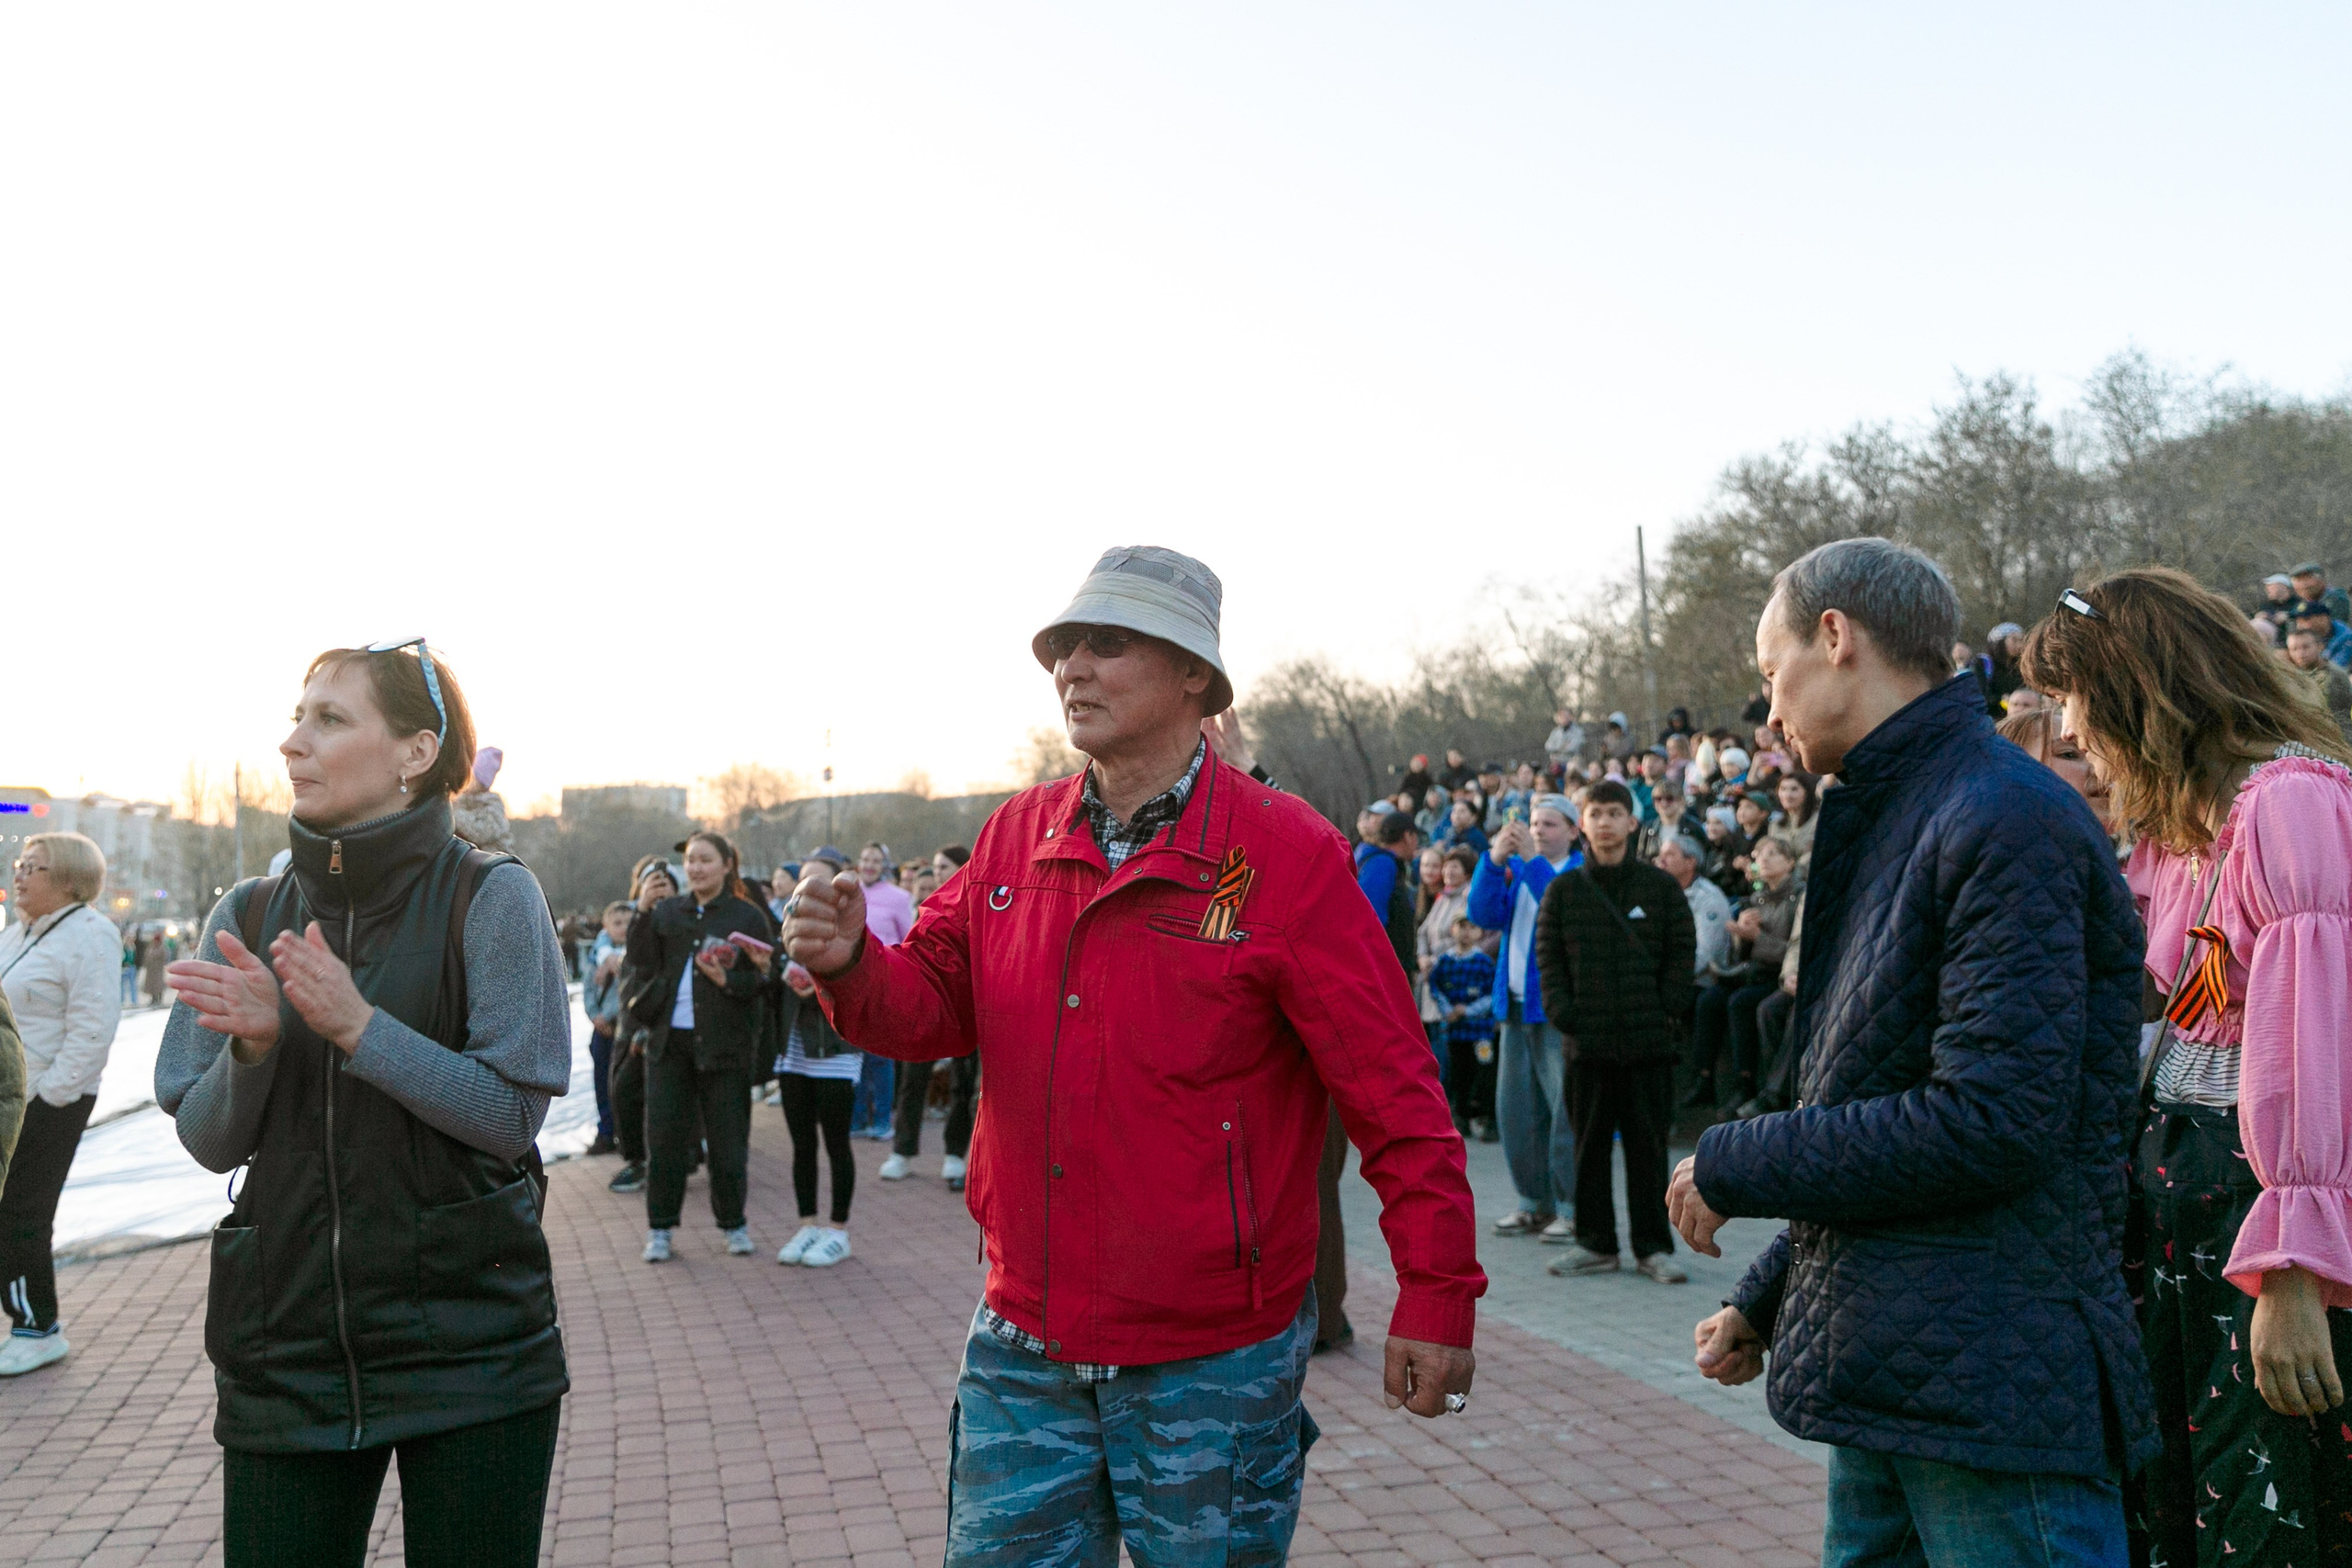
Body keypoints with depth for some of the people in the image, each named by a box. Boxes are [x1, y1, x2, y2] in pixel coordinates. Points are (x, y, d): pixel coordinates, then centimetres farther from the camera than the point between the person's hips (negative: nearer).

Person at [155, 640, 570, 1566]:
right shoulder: (248, 916, 5)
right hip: (285, 1346, 4)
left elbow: (511, 1116, -13)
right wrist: (253, 1045, -16)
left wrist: (357, 1025, -22)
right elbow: (209, 1143, 4)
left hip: (469, 1343, -3)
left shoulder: (492, 897, -8)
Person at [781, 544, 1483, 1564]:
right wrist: (852, 965, -13)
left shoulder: (1285, 853, -12)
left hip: (1213, 1362, -4)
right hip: (1024, 1347, 5)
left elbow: (1394, 1091, -12)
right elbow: (936, 1006, 8)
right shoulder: (1016, 837, 4)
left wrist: (1436, 1295, -12)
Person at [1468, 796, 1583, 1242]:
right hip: (1516, 1005, 7)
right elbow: (1484, 914, 2)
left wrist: (1532, 859, -24)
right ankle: (1536, 1204, 20)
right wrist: (1495, 860, -10)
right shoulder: (1515, 871, 15)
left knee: (1567, 1109, -8)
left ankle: (1574, 1207, -1)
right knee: (1516, 1108, 10)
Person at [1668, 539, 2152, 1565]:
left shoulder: (2008, 817, -16)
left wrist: (1732, 1165, -13)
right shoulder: (1881, 823, 15)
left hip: (1997, 1385, -9)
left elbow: (1991, 1122, -24)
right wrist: (1763, 1302, 20)